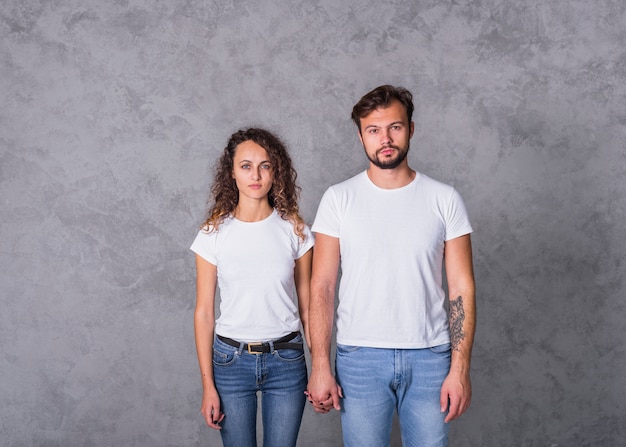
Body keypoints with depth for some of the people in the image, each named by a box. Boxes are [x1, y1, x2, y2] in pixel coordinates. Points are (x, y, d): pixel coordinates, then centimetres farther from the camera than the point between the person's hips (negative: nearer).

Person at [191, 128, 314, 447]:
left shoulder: (294, 230, -2)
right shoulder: (214, 234, -3)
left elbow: (307, 306, 2)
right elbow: (204, 312, -1)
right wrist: (207, 385, -3)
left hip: (286, 360, 1)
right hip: (232, 360, 0)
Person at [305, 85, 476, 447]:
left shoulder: (444, 199, 0)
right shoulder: (339, 199, -1)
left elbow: (461, 288, -1)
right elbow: (322, 287, -2)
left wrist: (460, 369, -7)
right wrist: (320, 366, -8)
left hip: (430, 356, 1)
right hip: (359, 358, 0)